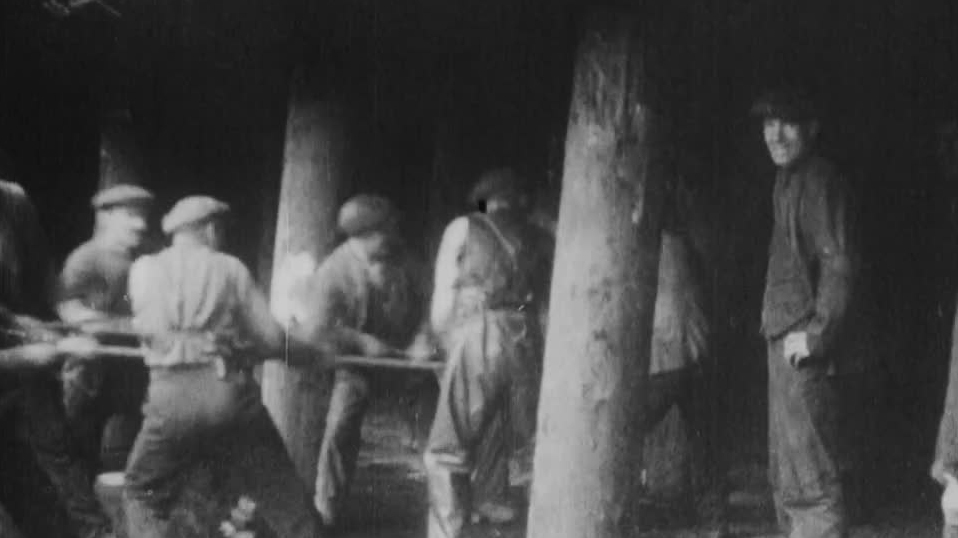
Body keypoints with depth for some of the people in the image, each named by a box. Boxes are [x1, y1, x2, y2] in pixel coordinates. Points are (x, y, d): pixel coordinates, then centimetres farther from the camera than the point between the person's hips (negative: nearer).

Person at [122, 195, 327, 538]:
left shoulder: (144, 269, 10)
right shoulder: (232, 269, 8)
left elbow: (149, 328, 5)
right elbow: (271, 337, 5)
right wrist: (314, 352, 21)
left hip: (172, 394, 0)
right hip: (231, 391, 0)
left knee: (143, 496, 16)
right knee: (284, 496, 11)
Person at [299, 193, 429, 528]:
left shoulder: (402, 261, -6)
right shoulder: (334, 270, -19)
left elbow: (420, 307, 4)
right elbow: (316, 327, -22)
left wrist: (420, 340, -13)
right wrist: (362, 341, -28)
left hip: (402, 354, 4)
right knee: (340, 431, -13)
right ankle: (326, 510, -1)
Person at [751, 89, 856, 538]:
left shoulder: (818, 180, -12)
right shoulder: (789, 181, 17)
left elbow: (838, 263, -19)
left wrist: (816, 332, -21)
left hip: (802, 346, -10)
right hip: (785, 338, 10)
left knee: (808, 474, -10)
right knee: (786, 474, 16)